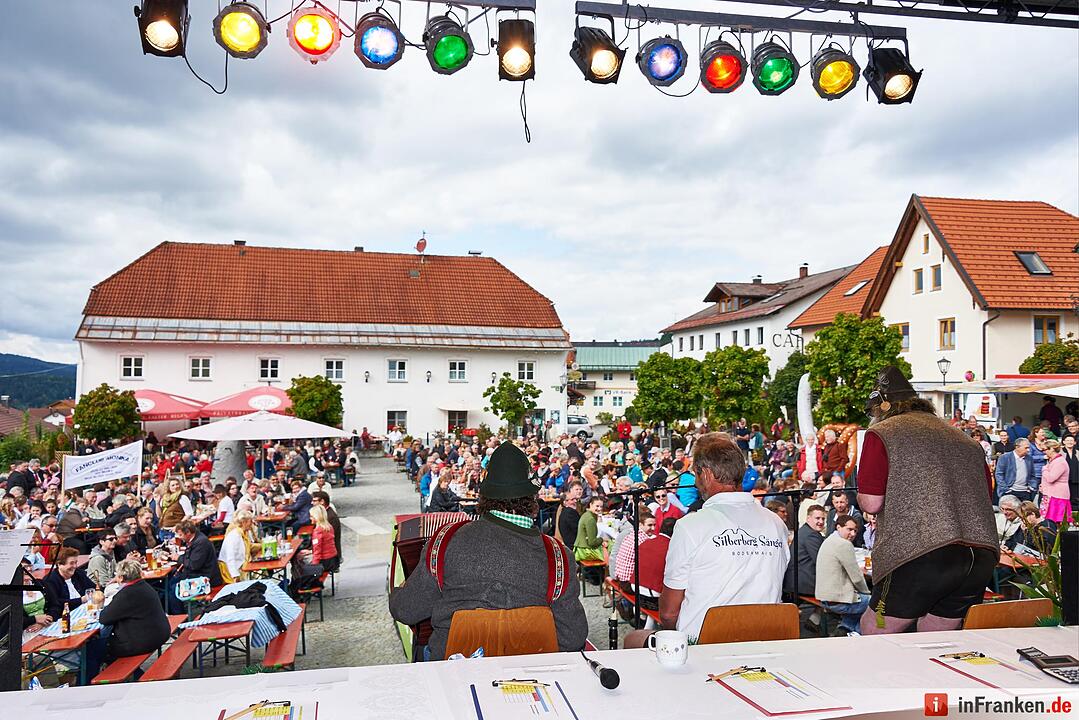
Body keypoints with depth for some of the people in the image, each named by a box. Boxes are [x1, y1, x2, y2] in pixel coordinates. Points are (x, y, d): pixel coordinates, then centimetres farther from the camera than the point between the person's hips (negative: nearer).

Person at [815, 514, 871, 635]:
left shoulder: (828, 540, 14)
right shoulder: (844, 544, -17)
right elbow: (857, 578, -15)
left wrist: (858, 569, 14)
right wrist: (866, 592, 2)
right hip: (837, 601, -10)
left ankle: (846, 628, 22)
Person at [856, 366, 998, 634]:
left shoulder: (881, 433, 3)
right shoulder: (967, 441, 22)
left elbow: (870, 503, -5)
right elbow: (986, 499, 23)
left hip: (921, 555, -7)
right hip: (982, 558, 7)